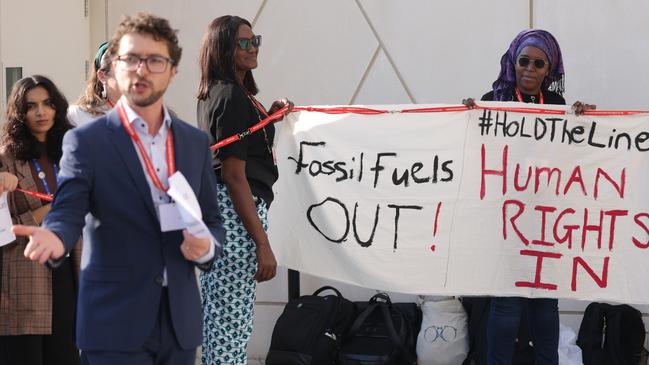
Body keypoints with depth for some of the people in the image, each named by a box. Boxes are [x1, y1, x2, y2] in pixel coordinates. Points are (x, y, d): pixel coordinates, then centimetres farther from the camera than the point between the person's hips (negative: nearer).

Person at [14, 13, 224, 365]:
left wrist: (206, 246, -9)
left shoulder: (195, 141, 9)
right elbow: (67, 211, -14)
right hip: (114, 323, -4)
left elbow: (212, 221, 14)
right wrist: (55, 238, -37)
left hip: (180, 321, 4)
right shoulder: (86, 141, -4)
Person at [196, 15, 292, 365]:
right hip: (234, 209, -10)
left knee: (215, 316, 14)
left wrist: (266, 118, 19)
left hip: (212, 205, 10)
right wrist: (263, 244, -19)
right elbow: (235, 175, -19)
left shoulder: (213, 94, 14)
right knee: (232, 323, -8)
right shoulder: (233, 96, -14)